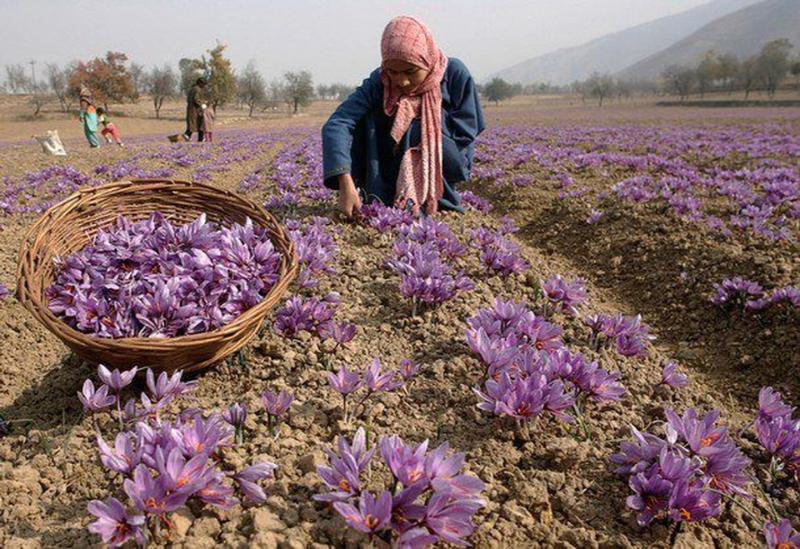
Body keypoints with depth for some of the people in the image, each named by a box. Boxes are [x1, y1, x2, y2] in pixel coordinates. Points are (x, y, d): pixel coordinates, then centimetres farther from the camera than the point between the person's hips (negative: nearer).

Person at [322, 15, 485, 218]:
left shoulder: (454, 74, -17)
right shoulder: (379, 82, -17)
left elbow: (466, 132, -13)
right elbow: (336, 125, -31)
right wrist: (345, 183, -46)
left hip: (446, 169, -2)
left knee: (414, 128, -29)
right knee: (367, 116, -21)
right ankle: (377, 202, -22)